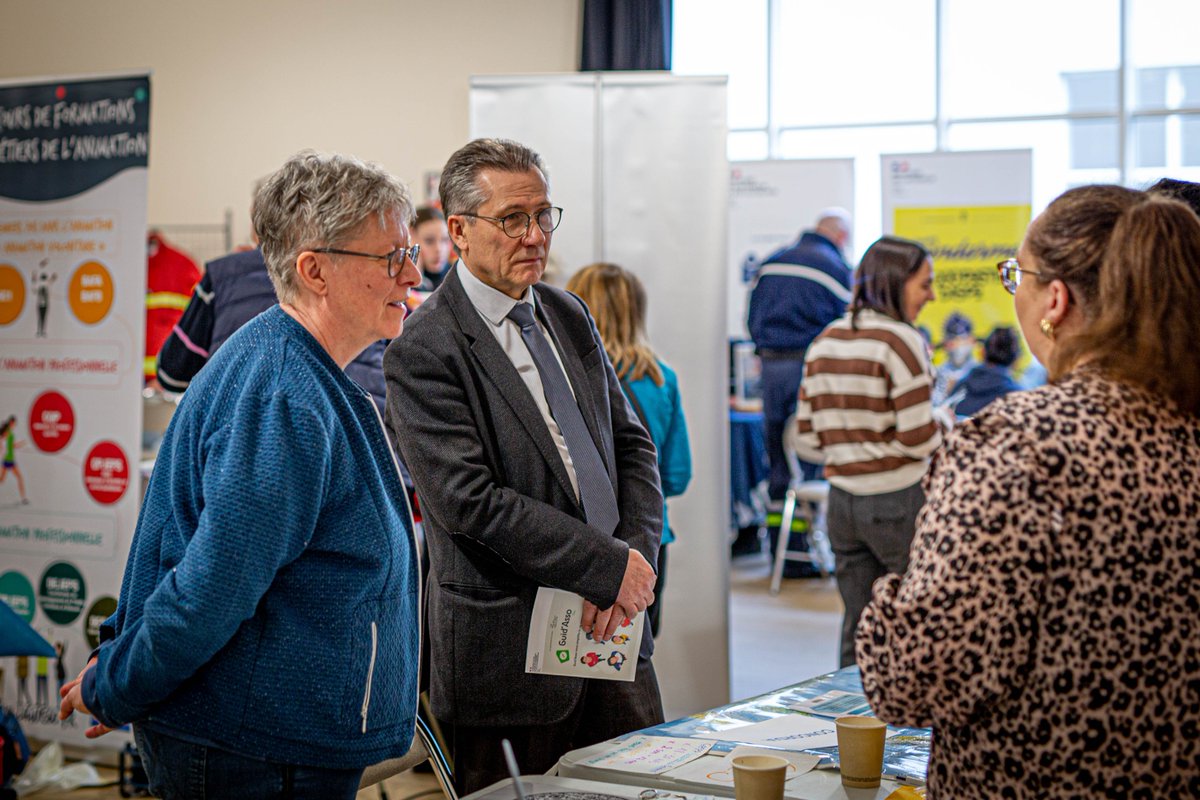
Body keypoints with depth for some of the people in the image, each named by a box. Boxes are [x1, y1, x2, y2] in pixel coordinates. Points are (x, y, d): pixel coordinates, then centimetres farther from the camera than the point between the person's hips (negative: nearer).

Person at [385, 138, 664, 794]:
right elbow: (469, 501, -20)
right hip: (508, 652, -7)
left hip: (612, 623, 7)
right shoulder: (424, 351, -13)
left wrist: (637, 554, -5)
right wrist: (609, 566, -18)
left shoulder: (568, 315, 11)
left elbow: (631, 443, 13)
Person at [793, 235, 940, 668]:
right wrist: (947, 428, 5)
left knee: (857, 631, 13)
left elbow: (807, 432, 8)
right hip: (898, 501, -6)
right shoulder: (901, 342, -13)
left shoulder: (825, 341, 6)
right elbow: (918, 438, -15)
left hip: (842, 499, 6)